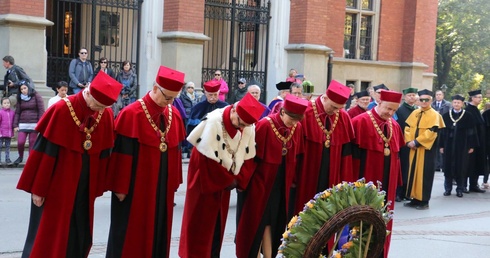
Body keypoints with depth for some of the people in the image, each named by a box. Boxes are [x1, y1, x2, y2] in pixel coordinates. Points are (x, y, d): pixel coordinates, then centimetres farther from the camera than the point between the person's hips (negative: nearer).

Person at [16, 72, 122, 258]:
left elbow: (104, 154, 6)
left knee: (79, 236, 12)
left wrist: (97, 187, 9)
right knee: (49, 235, 2)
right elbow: (45, 151, -13)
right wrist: (38, 188, -10)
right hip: (57, 186, -5)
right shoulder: (62, 109, -17)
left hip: (85, 186, 5)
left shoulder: (106, 115, -3)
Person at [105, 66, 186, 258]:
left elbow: (176, 150, 10)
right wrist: (120, 187, -14)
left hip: (163, 187, 6)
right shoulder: (131, 114, -15)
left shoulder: (174, 115, 4)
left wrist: (174, 182, 10)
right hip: (135, 187, -6)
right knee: (132, 235, 4)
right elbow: (122, 153, -14)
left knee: (158, 232, 13)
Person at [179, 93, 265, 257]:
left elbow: (249, 157, -4)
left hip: (225, 180, 5)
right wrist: (228, 180, -16)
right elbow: (208, 158, -24)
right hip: (205, 179, -5)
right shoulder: (213, 122, -27)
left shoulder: (249, 127, -11)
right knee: (202, 222, 3)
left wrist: (238, 180, -14)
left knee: (218, 221, 13)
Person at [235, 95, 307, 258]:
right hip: (261, 182, -5)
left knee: (272, 222, 12)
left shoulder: (297, 128, -3)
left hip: (281, 183, 5)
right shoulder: (264, 125, -18)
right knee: (257, 221, 5)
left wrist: (292, 178, 13)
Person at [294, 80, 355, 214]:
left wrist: (345, 181, 5)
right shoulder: (305, 112, -11)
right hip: (307, 177, -3)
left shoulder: (344, 117, 1)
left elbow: (346, 152, 6)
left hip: (332, 179, 3)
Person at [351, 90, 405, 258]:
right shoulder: (361, 122, -12)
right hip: (367, 181, -6)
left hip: (387, 182, 6)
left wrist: (396, 180, 11)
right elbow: (354, 153, -12)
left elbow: (396, 154, 14)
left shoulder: (394, 126, 9)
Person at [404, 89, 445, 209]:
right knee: (413, 172, 9)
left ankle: (424, 201, 4)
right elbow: (407, 127, 8)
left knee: (424, 174, -3)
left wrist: (416, 142, -19)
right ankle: (415, 199, 17)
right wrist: (409, 141, -8)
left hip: (426, 149, -6)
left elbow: (431, 132, -17)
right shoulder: (414, 113, 11)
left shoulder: (434, 115, -7)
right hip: (414, 148, 6)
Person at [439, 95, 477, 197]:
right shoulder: (446, 116, 5)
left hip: (462, 146, -2)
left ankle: (460, 189, 12)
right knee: (448, 167, 5)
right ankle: (447, 188, 15)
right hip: (448, 145, 2)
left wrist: (471, 146, -3)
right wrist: (441, 145, 2)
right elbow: (442, 131, 6)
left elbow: (472, 132, 1)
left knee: (461, 167, 2)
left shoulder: (468, 116, -1)